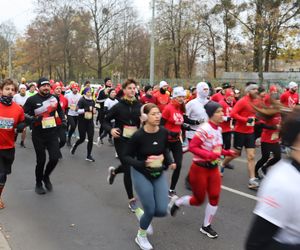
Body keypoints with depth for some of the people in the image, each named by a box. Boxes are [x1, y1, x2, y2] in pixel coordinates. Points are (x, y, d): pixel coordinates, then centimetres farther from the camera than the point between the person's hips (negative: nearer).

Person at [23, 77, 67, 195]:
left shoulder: (54, 98, 4)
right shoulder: (32, 100, -9)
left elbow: (60, 110, 23)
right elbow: (24, 115, -6)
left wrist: (63, 119, 8)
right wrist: (33, 119, -23)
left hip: (52, 133, 3)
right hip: (38, 135, -3)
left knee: (55, 158, -2)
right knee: (41, 160, 4)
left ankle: (46, 177, 28)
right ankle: (38, 183, 27)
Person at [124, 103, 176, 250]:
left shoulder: (164, 132, -9)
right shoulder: (138, 136, -21)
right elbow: (127, 157, -12)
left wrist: (169, 162, -6)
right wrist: (143, 163, -28)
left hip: (159, 174, 4)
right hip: (141, 174, -4)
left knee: (162, 211, -2)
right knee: (150, 210, -2)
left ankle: (144, 214, 35)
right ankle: (141, 236, 29)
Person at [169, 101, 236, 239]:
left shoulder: (219, 129, 4)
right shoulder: (204, 129, -22)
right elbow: (192, 147, -24)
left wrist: (227, 152, 0)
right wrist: (209, 155, -32)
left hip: (213, 168, 7)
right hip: (199, 168, -7)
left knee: (215, 197, 5)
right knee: (199, 200, 6)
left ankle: (206, 226, 24)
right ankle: (176, 202, 34)